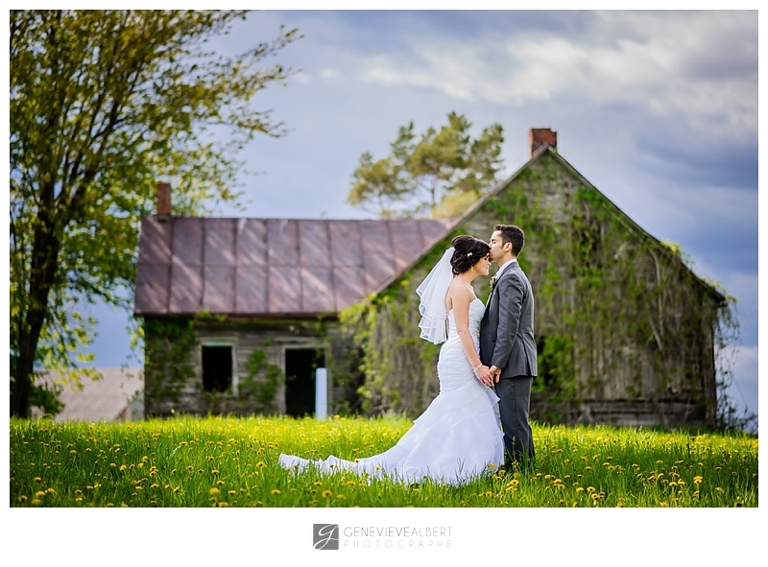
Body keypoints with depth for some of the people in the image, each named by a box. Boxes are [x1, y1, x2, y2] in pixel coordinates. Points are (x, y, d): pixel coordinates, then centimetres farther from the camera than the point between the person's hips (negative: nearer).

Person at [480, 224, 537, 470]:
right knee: (516, 423, 12)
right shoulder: (510, 276, 21)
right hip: (515, 365, 11)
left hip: (512, 365, -11)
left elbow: (509, 325, -19)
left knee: (514, 424, -9)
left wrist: (497, 363, -19)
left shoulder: (510, 278, -12)